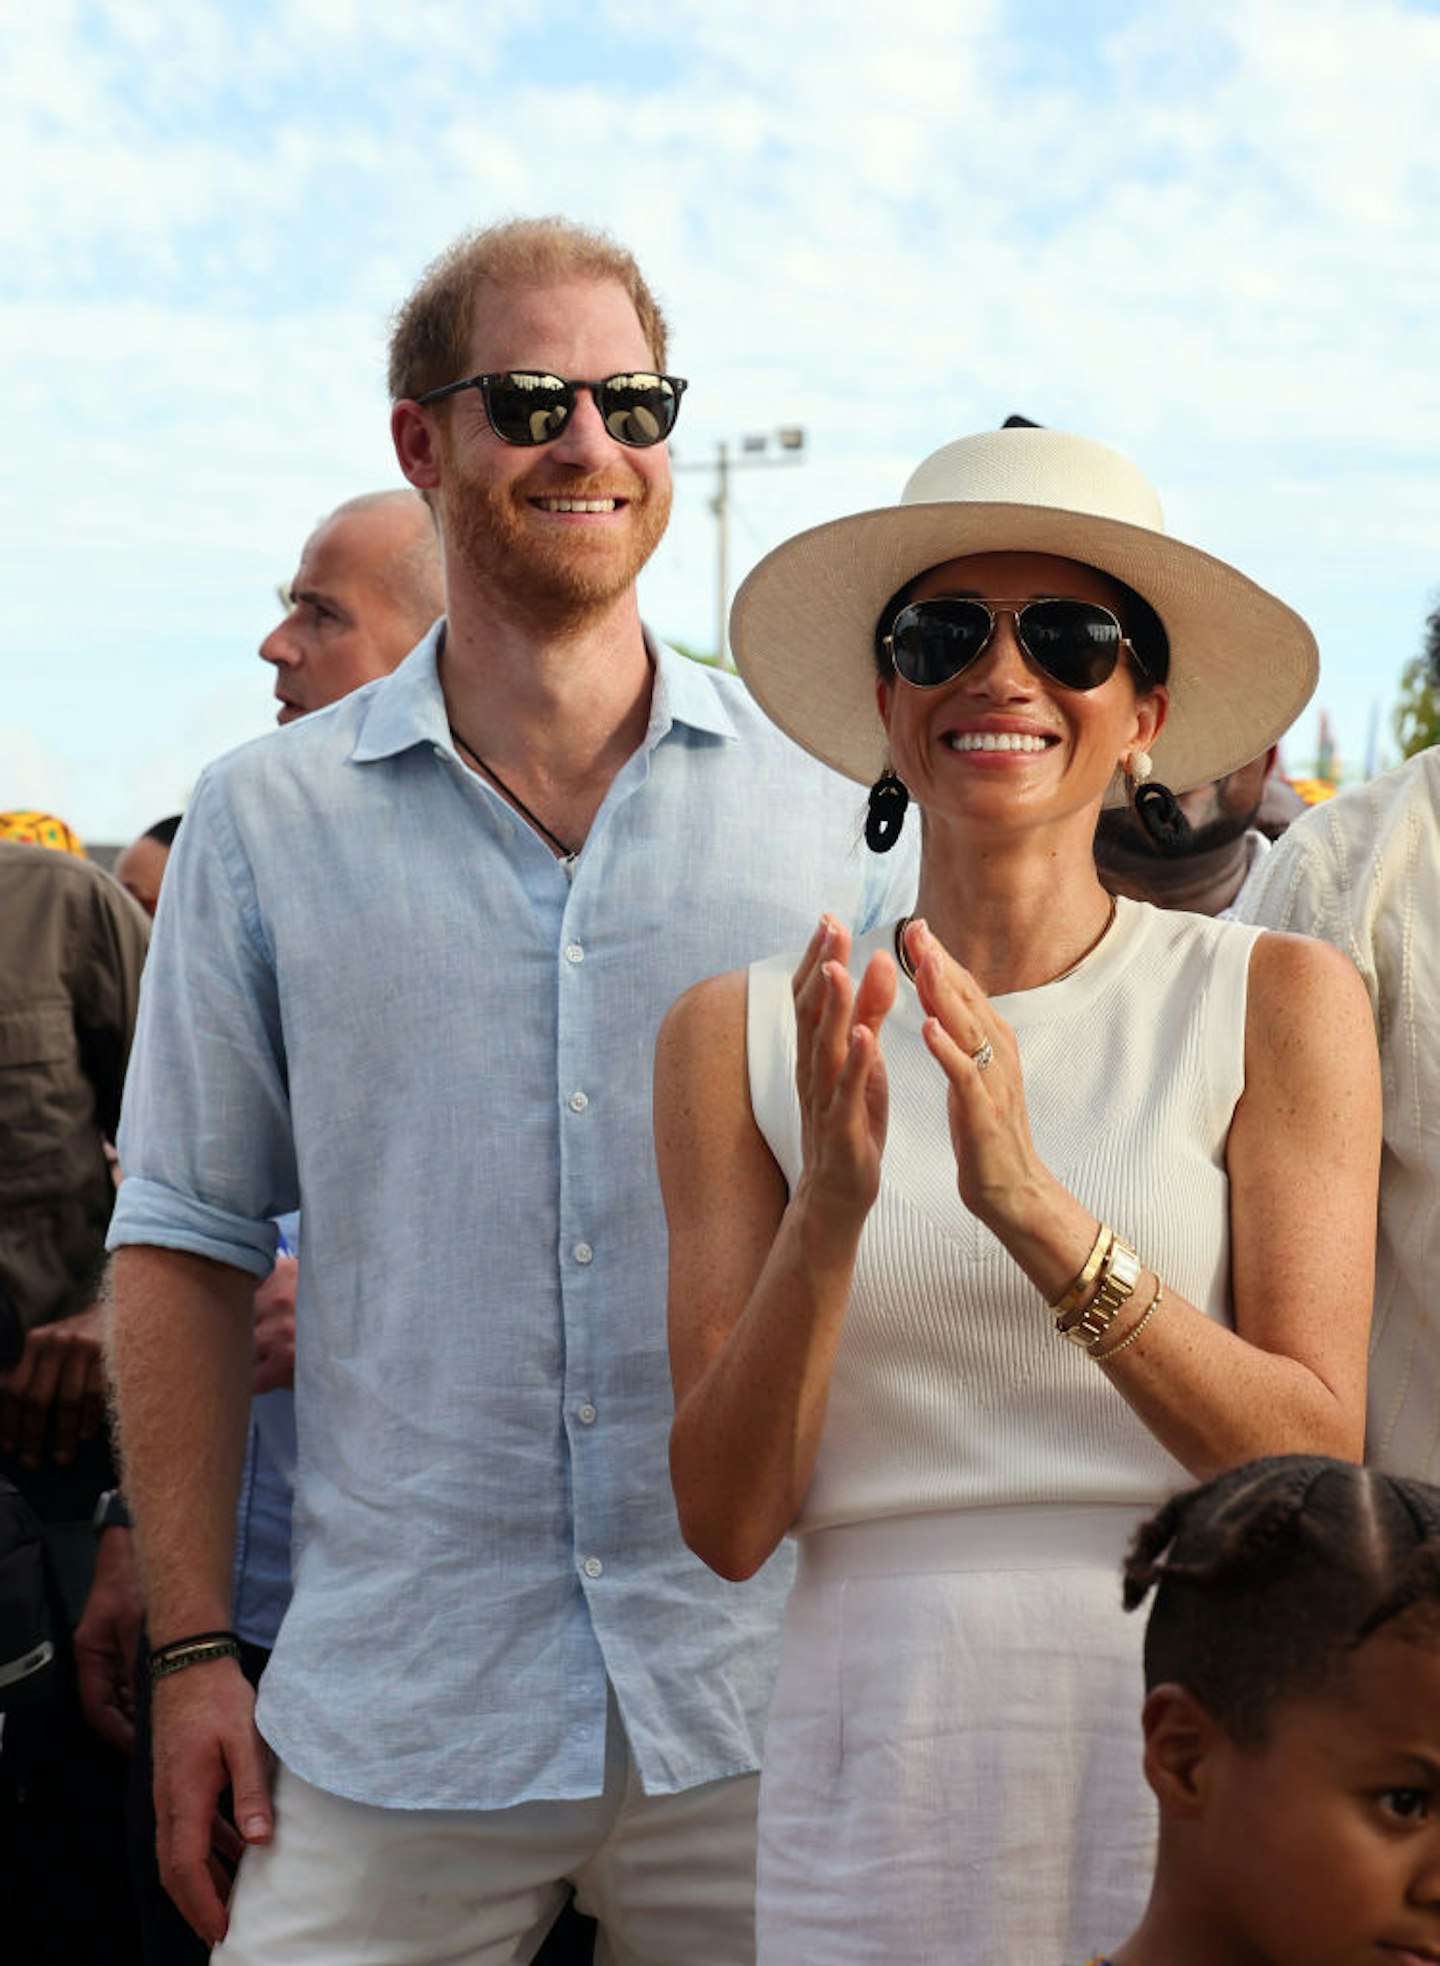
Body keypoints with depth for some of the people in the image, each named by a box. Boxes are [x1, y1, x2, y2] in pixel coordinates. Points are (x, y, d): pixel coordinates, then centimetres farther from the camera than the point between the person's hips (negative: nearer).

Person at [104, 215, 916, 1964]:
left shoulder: (828, 797, 3)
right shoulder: (266, 822, 3)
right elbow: (185, 1243, 5)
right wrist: (191, 1648, 0)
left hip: (766, 1692, 1)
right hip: (399, 1719, 0)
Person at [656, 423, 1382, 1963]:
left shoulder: (1275, 1000, 0)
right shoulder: (744, 1031, 3)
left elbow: (1314, 1466, -9)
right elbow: (727, 1521, -2)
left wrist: (1037, 1209, -22)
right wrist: (830, 1213, -18)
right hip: (883, 1761, 1)